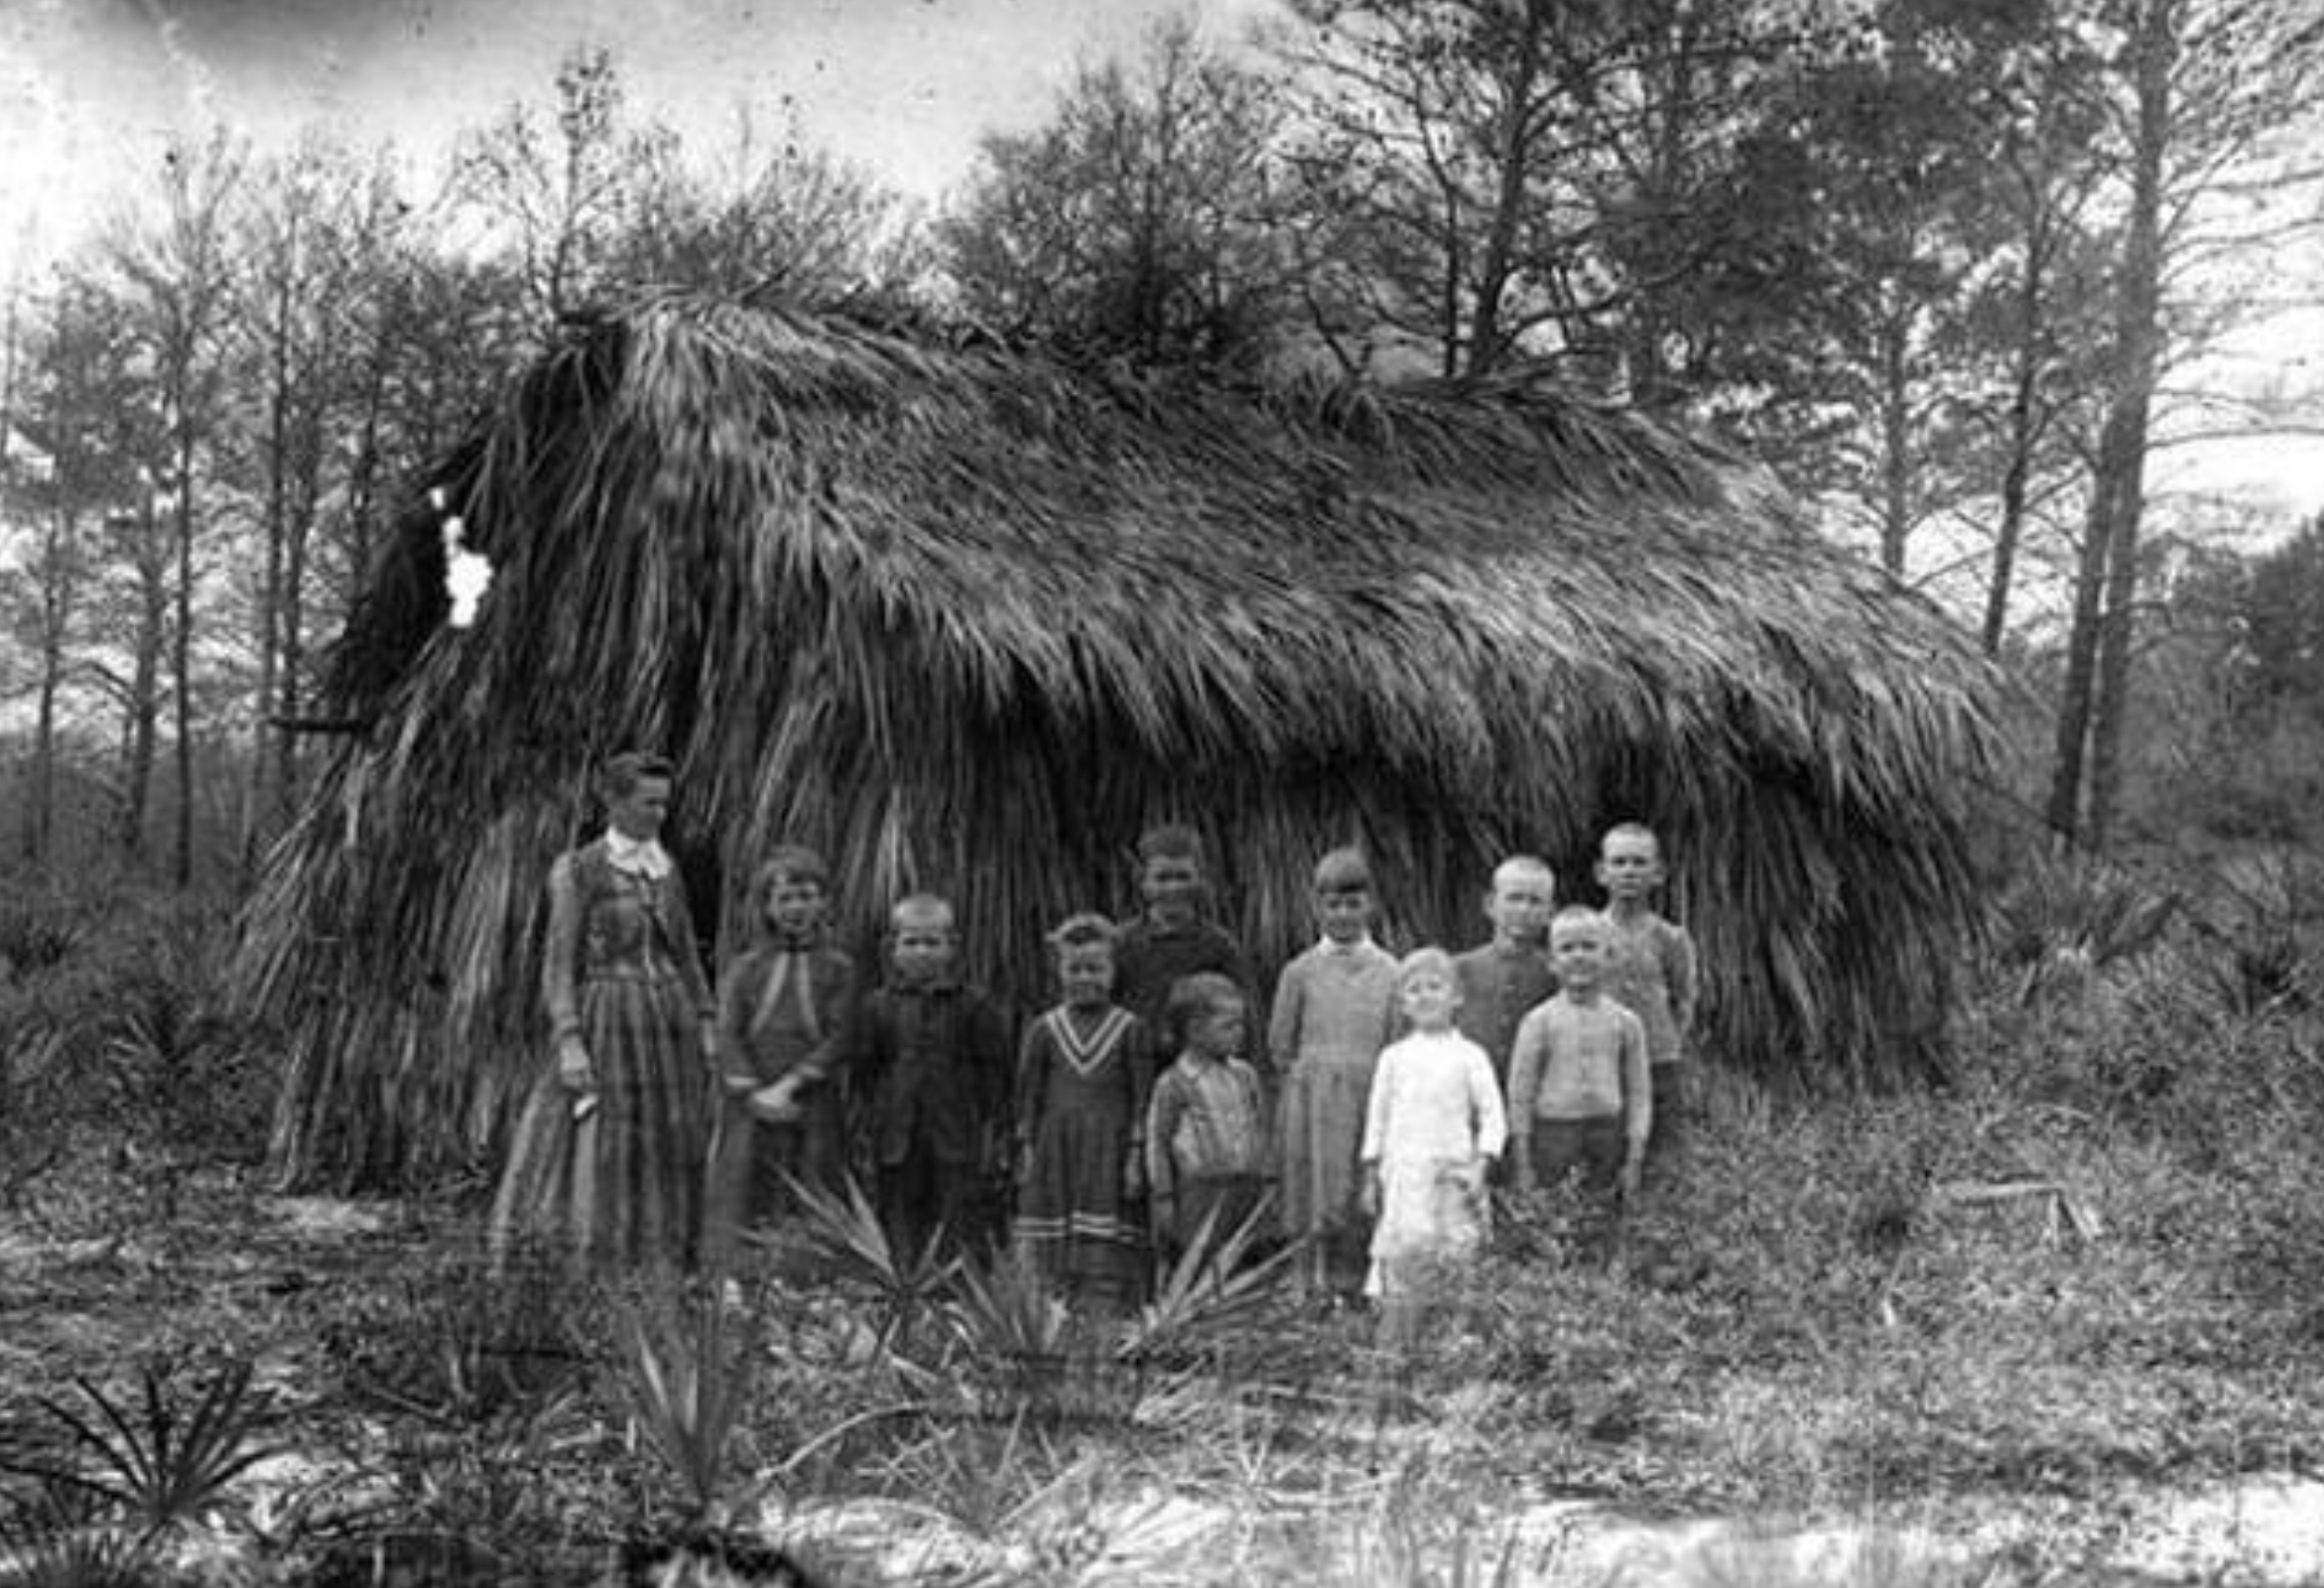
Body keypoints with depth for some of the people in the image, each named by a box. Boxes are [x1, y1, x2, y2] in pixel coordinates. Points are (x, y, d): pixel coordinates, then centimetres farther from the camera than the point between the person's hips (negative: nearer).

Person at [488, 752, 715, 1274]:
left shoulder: (666, 871, 12)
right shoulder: (576, 870, -4)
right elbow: (559, 961, -8)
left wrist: (707, 1029, 7)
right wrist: (569, 1042, -18)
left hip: (667, 1029, 6)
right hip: (605, 1026, -6)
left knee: (667, 1162, 5)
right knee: (593, 1157, -7)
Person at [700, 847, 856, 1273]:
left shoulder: (837, 969, 6)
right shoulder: (744, 969, 8)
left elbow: (836, 1039, -3)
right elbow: (728, 1035, 0)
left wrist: (789, 1086, -13)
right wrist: (755, 1094, -13)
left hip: (811, 1111, -1)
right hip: (749, 1112, 1)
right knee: (742, 1206, 0)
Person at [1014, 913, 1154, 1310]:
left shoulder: (1130, 1029, 3)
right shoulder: (1043, 1030, 7)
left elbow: (1141, 1098, 2)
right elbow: (1028, 1094, 9)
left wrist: (1136, 1156, -3)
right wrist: (1026, 1151, 3)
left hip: (1109, 1149, -2)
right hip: (1055, 1150, 2)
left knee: (1105, 1252, -7)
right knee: (1052, 1255, -1)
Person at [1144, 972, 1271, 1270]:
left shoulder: (1245, 1075, 10)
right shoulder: (1174, 1083, -6)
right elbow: (1157, 1142, -4)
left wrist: (1263, 1184, 15)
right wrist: (1164, 1200, -5)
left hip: (1247, 1190, 5)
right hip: (1201, 1191, -5)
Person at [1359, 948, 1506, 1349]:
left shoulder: (1468, 1056, 5)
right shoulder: (1393, 1057, 10)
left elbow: (1492, 1115, 3)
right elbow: (1377, 1117, 14)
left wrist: (1480, 1166, -7)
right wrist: (1371, 1176, 11)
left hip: (1452, 1175, -1)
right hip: (1403, 1175, 1)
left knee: (1453, 1263, -4)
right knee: (1400, 1256, -10)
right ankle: (1393, 1346, -8)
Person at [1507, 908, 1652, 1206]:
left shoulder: (1626, 1022, 4)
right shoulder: (1539, 1022, -2)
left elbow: (1639, 1093, 8)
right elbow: (1520, 1092, 0)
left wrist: (1633, 1161, 3)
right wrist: (1523, 1165, -2)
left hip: (1606, 1136, 2)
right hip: (1552, 1132, -2)